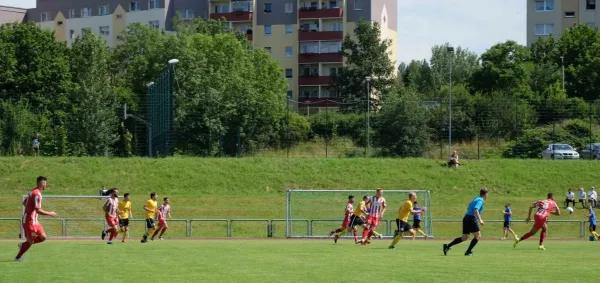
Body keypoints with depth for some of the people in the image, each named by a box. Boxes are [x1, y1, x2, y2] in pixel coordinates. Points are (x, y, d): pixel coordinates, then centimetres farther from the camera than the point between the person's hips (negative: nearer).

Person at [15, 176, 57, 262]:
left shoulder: (33, 192, 11)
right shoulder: (37, 194, -21)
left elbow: (24, 203, 23)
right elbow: (38, 210, -26)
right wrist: (50, 213, -17)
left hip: (34, 221, 10)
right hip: (29, 221, -10)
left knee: (43, 237, 8)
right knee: (30, 241, 1)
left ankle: (23, 245, 16)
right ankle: (18, 257, 14)